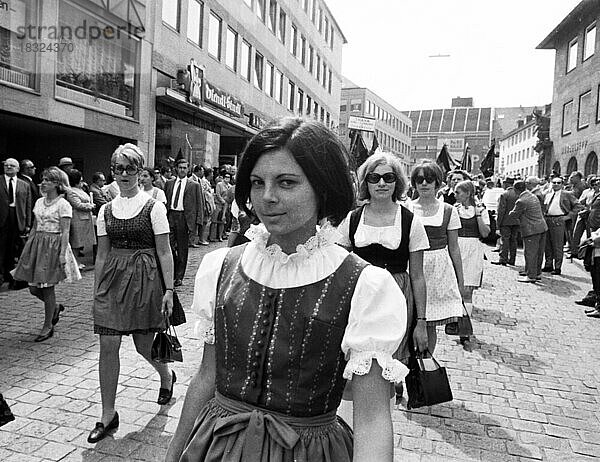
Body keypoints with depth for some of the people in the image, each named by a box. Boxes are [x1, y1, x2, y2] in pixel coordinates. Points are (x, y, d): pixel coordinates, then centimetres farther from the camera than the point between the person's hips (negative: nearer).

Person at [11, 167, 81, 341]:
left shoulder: (63, 204, -9)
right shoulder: (39, 202, 12)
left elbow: (65, 232, -13)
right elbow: (34, 227, 16)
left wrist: (62, 253, -19)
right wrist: (28, 247, 14)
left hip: (53, 246, -7)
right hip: (36, 244, 7)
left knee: (47, 287, 0)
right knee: (33, 287, 6)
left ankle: (48, 327, 14)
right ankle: (55, 308, 34)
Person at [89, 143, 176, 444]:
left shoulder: (153, 207, -4)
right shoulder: (106, 210, 8)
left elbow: (164, 252, -5)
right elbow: (102, 254, 11)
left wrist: (168, 289, -9)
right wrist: (97, 290, 10)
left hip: (145, 278, -3)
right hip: (112, 278, 4)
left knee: (144, 345, 7)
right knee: (108, 346, 0)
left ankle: (167, 376, 41)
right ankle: (108, 416, 14)